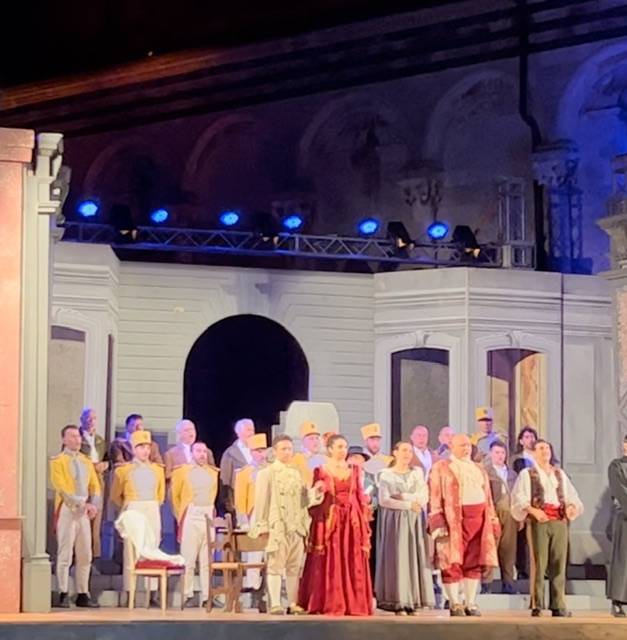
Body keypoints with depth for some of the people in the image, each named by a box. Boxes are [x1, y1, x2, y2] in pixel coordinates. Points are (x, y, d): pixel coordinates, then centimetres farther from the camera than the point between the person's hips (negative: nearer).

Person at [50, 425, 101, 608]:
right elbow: (62, 488, -13)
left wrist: (94, 505, -8)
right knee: (65, 555, -6)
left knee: (85, 556, 6)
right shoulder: (57, 461, -4)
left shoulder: (87, 461, 15)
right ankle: (63, 595, -2)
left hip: (84, 512, 6)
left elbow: (95, 485, 10)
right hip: (67, 511, -6)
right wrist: (82, 503, -19)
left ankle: (83, 595, 11)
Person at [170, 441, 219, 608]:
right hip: (191, 518, -3)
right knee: (188, 558, -3)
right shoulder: (182, 471, 2)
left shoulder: (213, 472, 12)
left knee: (207, 560, 2)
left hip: (209, 517, 3)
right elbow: (174, 495, 7)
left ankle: (207, 596, 3)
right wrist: (180, 515, 9)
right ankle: (188, 595, 2)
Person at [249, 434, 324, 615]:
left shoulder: (296, 474, 16)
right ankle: (275, 604, -5)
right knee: (275, 565, -6)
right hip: (276, 527, -6)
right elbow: (261, 501, -6)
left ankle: (293, 604, 12)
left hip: (296, 527, 6)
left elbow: (303, 500, 15)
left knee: (294, 566, 7)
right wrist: (262, 525, -12)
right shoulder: (267, 473, -1)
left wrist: (314, 491, -3)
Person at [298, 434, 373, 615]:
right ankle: (331, 605, -1)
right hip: (329, 521, -3)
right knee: (330, 563, -4)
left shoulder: (354, 470, 13)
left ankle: (353, 604, 5)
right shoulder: (321, 471, 3)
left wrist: (364, 522, 5)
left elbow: (361, 497, 10)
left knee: (353, 563, 1)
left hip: (352, 521, 3)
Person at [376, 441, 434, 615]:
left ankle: (413, 602, -2)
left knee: (415, 557, -2)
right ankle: (398, 603, -8)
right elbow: (384, 500, -9)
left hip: (415, 521, 3)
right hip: (395, 520, -3)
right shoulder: (386, 474, 2)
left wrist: (403, 496, -8)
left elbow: (424, 497, 2)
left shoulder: (418, 473, 12)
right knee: (397, 558, -8)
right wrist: (409, 504, -10)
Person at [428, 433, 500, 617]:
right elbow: (434, 497, -3)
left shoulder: (479, 469, 18)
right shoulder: (441, 468, 3)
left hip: (478, 519, 5)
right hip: (452, 519, -5)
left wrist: (493, 521, 11)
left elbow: (488, 497, 18)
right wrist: (438, 523, -13)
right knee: (452, 563, -5)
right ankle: (454, 604, -1)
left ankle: (471, 603, 9)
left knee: (474, 562, 3)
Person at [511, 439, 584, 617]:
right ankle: (536, 606, -4)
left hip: (559, 521, 4)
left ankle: (558, 605, 2)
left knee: (558, 564, 0)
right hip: (538, 522, -4)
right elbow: (518, 497, -4)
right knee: (539, 564, -7)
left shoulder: (560, 474, 22)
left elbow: (572, 495, 16)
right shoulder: (527, 474, 8)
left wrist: (571, 506, -6)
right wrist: (534, 510, -18)